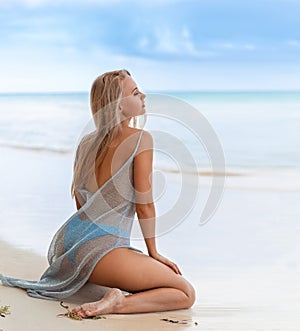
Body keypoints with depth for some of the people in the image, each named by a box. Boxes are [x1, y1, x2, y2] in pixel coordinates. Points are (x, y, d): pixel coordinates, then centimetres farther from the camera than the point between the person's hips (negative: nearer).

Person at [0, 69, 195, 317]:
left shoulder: (86, 143, 15)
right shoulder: (140, 139, -7)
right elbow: (144, 204, -7)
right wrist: (153, 253, 7)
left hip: (67, 240, 9)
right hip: (101, 246, -8)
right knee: (186, 293, -3)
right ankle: (117, 304, -22)